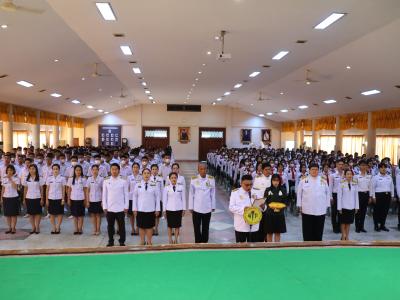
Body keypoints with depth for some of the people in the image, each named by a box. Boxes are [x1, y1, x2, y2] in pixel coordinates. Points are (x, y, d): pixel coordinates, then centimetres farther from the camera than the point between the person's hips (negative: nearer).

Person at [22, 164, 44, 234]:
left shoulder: (39, 179, -1)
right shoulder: (26, 179, 6)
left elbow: (41, 189, 1)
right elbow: (25, 189, 9)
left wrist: (42, 199, -3)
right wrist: (24, 199, 6)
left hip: (37, 198, -2)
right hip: (29, 198, 2)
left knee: (37, 213, 0)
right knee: (31, 213, 5)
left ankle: (37, 228, 8)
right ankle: (33, 228, 14)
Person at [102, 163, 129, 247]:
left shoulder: (123, 181, -1)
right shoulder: (106, 182, 4)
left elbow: (126, 195, 0)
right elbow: (104, 195, 5)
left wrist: (126, 207, -4)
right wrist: (105, 207, 1)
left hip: (120, 208, -1)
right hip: (109, 208, 2)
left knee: (121, 226, 6)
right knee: (110, 226, 10)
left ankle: (122, 241, 18)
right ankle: (111, 241, 23)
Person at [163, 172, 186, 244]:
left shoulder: (181, 187, 0)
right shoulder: (166, 188, 0)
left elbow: (183, 199, 4)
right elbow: (164, 199, 3)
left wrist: (184, 209, 2)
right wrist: (164, 210, 1)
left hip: (178, 209, 0)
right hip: (169, 209, 0)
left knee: (177, 225, 5)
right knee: (170, 225, 6)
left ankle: (176, 239, 17)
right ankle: (170, 240, 17)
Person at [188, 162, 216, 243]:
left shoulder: (211, 179, -4)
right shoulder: (194, 179, -6)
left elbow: (213, 194, 2)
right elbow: (191, 194, 0)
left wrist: (213, 206, 5)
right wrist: (191, 207, 1)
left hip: (207, 208, 1)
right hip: (196, 208, 0)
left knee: (206, 228, 12)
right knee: (197, 227, 9)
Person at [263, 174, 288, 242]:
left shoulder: (283, 190, 2)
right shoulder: (268, 190, 0)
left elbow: (286, 201, 3)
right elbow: (264, 201, 0)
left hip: (279, 214, 1)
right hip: (269, 214, 0)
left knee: (277, 232, 9)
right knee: (269, 232, 7)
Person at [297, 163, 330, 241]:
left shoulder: (323, 181, 6)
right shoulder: (303, 181, 1)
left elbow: (327, 194, 11)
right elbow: (299, 194, 4)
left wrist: (327, 206, 7)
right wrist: (299, 206, 1)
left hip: (320, 210, 2)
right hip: (307, 210, -1)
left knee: (318, 231, 9)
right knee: (308, 232, 4)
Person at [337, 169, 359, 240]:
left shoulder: (355, 184, 1)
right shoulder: (342, 184, -9)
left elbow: (356, 196, 5)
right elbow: (339, 196, -8)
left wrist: (357, 207, 4)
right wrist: (339, 208, -9)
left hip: (351, 207, 3)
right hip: (344, 206, -3)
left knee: (349, 222, 12)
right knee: (343, 222, 7)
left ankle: (347, 237, 23)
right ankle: (343, 237, 19)